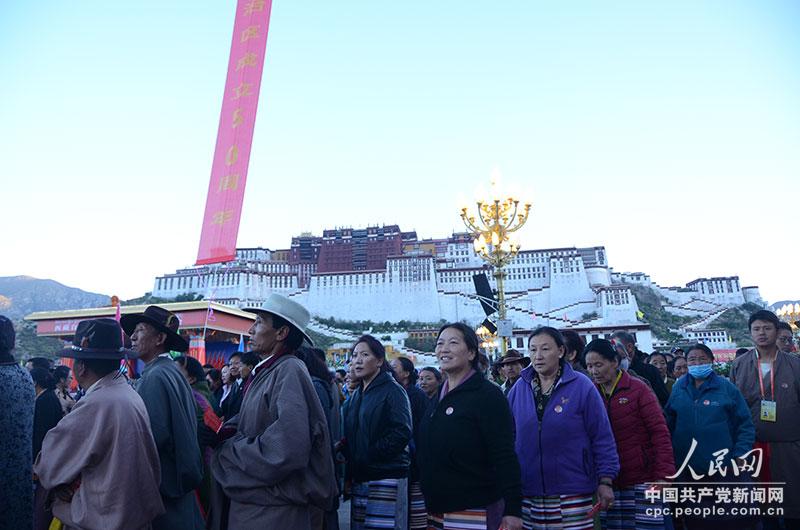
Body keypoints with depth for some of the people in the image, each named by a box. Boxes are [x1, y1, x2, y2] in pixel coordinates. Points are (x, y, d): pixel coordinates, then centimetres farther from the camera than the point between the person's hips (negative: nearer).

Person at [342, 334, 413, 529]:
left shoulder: (393, 390, -6)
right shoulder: (357, 395, 17)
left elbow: (402, 433, -17)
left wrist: (367, 456, -16)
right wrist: (345, 450, 2)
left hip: (386, 477, -7)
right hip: (360, 479, 7)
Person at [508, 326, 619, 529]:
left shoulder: (582, 386, -5)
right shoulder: (519, 389, 4)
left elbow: (602, 437, -3)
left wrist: (605, 481, -5)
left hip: (573, 494, -3)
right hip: (526, 493, 3)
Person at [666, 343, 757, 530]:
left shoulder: (726, 387, -2)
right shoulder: (678, 389, 6)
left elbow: (745, 425, -1)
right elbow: (668, 423, 7)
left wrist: (740, 457, -10)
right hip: (687, 470, 3)